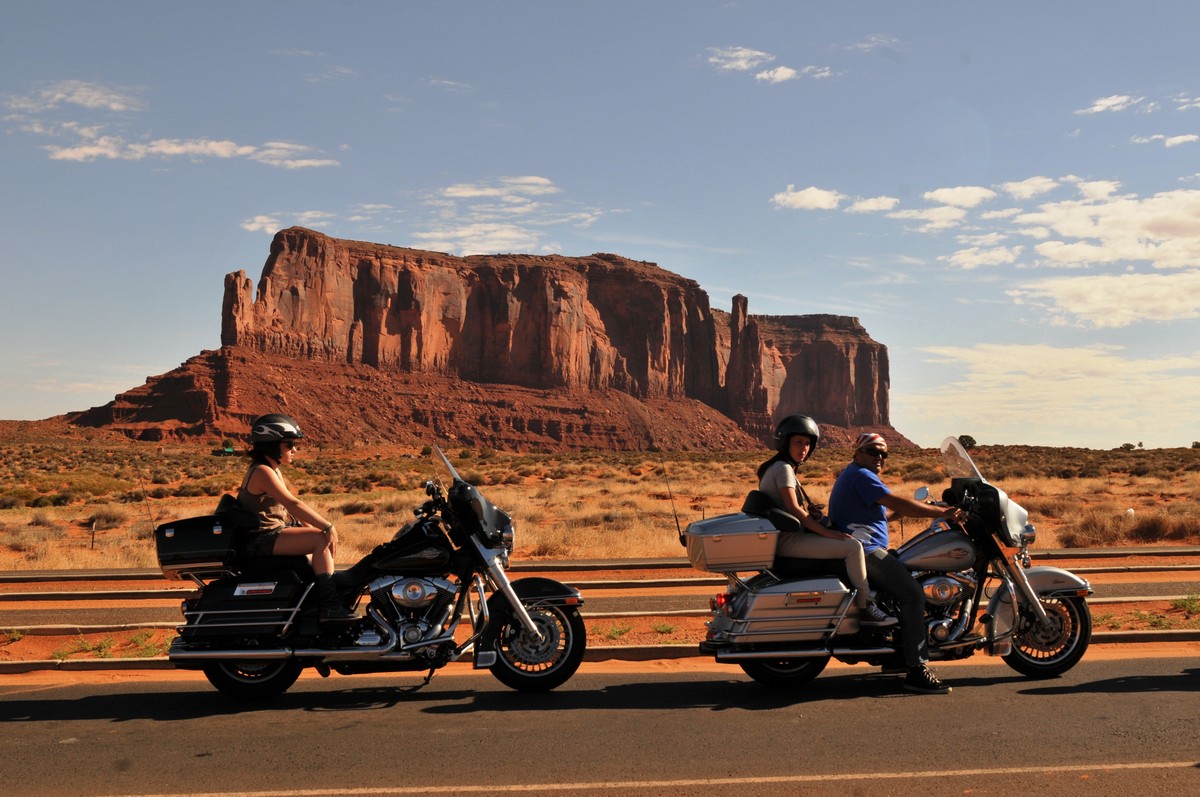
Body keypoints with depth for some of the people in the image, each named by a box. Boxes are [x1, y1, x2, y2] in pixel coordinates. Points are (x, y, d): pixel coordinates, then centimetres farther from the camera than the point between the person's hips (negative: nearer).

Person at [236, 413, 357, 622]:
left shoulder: (273, 470, 16)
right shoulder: (262, 472, -17)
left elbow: (289, 509, 17)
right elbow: (292, 504, -27)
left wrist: (319, 527, 5)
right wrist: (327, 527, -28)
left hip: (274, 531, 11)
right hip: (262, 539, -11)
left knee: (323, 536, 13)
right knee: (322, 540, -22)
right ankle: (329, 605, -26)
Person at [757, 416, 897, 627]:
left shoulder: (776, 467, 18)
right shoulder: (783, 468, -13)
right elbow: (794, 510, -20)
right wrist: (826, 532, -19)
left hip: (784, 539, 11)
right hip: (788, 540, -11)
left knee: (850, 544, 19)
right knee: (853, 547, -17)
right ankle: (866, 609, -11)